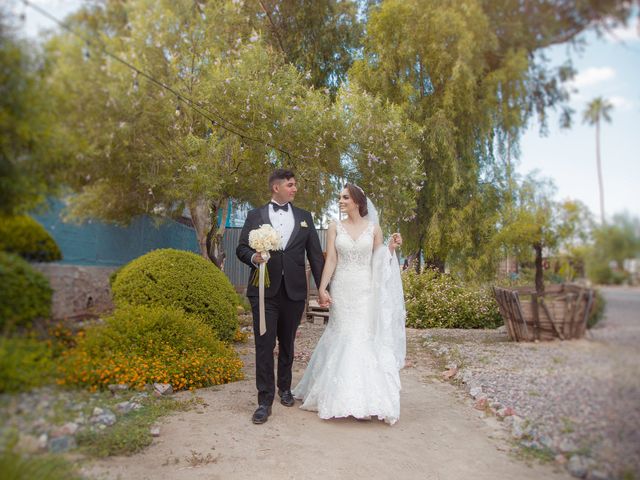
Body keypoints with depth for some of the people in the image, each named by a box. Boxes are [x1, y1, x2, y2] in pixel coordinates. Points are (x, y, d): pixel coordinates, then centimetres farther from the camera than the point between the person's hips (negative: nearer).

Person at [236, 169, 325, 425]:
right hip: (265, 290, -2)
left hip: (294, 290, 2)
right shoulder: (255, 216, 5)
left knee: (287, 343, 15)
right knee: (265, 345, -3)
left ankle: (284, 388, 34)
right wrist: (253, 257, -18)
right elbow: (241, 248, 5)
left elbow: (315, 254, 8)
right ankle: (265, 400, 7)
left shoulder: (304, 217, 10)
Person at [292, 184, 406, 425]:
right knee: (341, 339, 3)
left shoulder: (373, 228, 5)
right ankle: (341, 397, 18)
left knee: (366, 339, 1)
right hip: (341, 289, 0)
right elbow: (330, 260, -2)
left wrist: (392, 247, -8)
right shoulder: (335, 227, 4)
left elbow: (380, 262, 7)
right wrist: (322, 288, -9)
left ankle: (368, 397, 14)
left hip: (366, 291, 0)